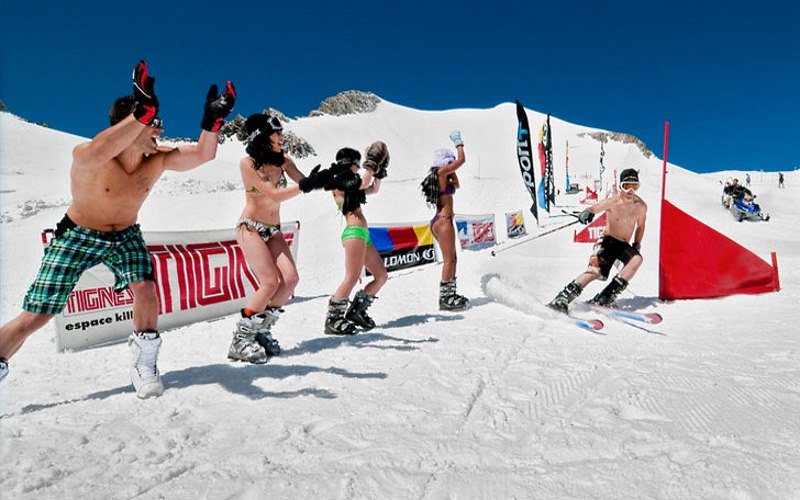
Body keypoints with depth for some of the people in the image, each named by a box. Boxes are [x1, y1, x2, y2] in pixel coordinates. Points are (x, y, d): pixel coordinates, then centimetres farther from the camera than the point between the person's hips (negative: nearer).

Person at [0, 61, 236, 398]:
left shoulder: (158, 161, -15)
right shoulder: (85, 158, -30)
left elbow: (203, 155, -20)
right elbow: (97, 153, -54)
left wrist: (212, 120, -37)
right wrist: (143, 111, -59)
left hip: (125, 236, 3)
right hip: (77, 236, -2)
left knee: (145, 288, -21)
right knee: (34, 317, -2)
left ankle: (144, 365, -2)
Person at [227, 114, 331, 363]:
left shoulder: (283, 160, 4)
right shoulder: (247, 163, -12)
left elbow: (305, 183, -5)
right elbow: (275, 195, -21)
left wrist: (323, 179, -23)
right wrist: (307, 184, -30)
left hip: (273, 230, 6)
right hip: (250, 228, -5)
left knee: (290, 279, -11)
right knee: (271, 282, -19)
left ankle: (261, 329, 11)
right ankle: (241, 340, -3)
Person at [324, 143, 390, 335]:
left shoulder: (351, 184, 25)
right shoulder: (339, 182, -2)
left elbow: (373, 189, 34)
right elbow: (363, 183, -15)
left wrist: (379, 172, 23)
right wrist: (372, 164, -4)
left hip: (363, 234, 10)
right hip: (354, 232, -10)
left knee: (381, 276, 8)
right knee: (352, 278, -17)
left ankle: (356, 312, 14)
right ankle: (333, 320, -11)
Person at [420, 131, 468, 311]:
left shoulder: (441, 177, 17)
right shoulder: (441, 172, -9)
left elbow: (457, 185, 30)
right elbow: (462, 159, -7)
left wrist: (452, 174, 22)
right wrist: (458, 142, 6)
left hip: (440, 220, 10)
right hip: (443, 220, -10)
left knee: (451, 258, 14)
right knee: (449, 259, -6)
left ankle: (449, 295, 19)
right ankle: (445, 298, -2)